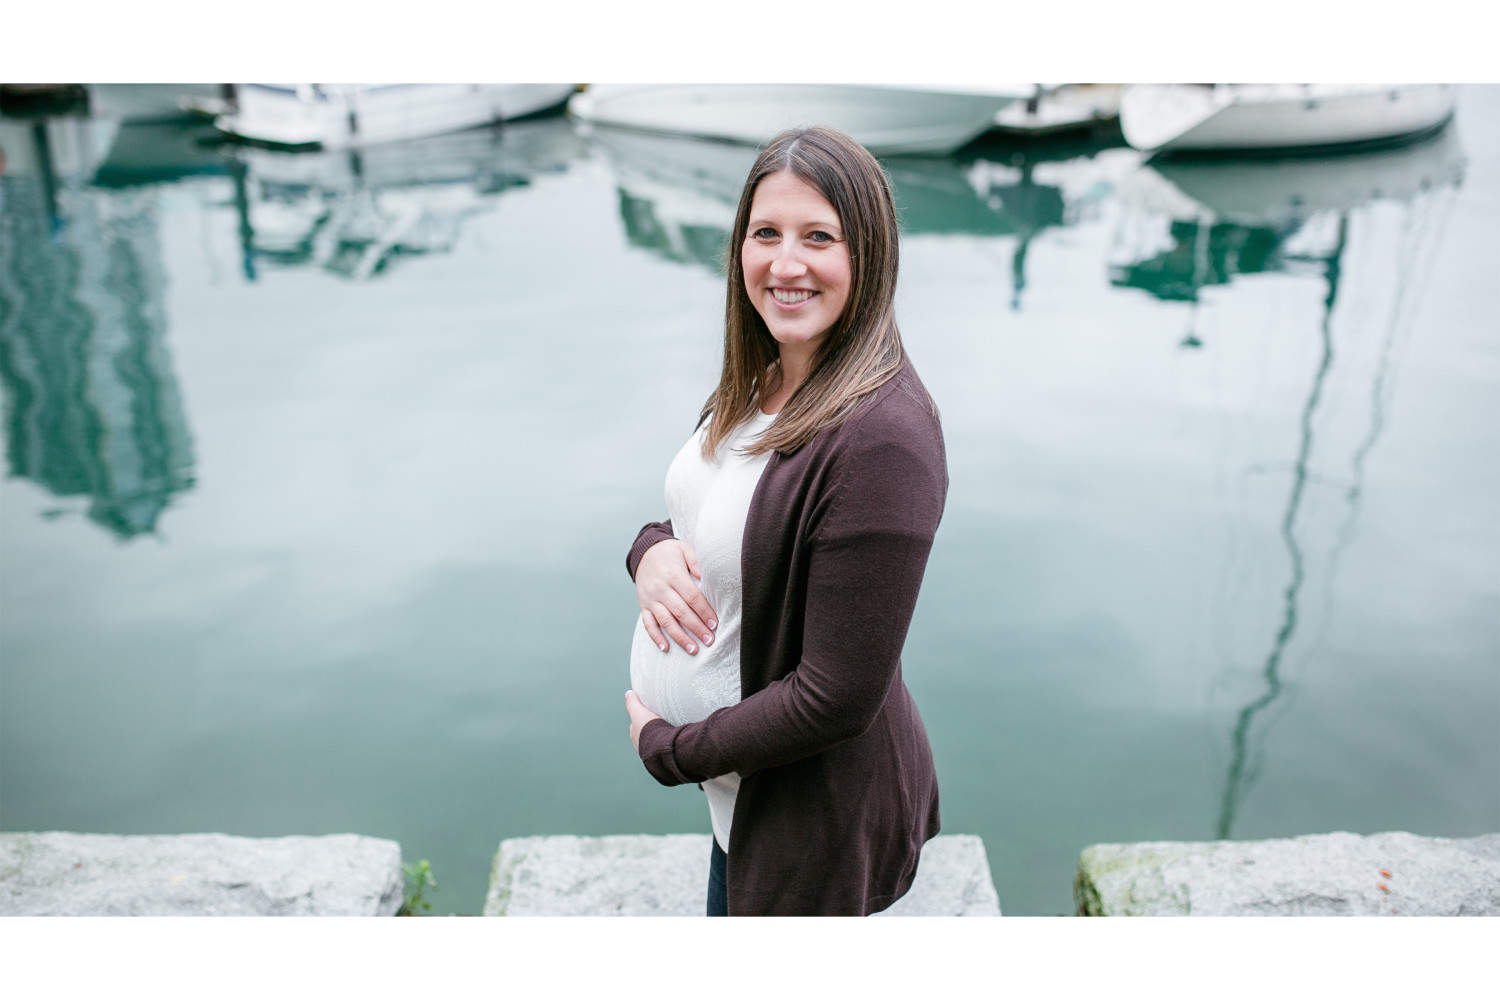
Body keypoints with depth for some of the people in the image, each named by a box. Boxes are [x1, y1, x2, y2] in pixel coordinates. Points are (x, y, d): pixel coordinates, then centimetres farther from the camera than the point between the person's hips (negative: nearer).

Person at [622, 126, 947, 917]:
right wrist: (653, 550, -13)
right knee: (727, 909, 29)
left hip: (815, 813, -7)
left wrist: (667, 747, -15)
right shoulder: (758, 381, -4)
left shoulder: (882, 436, -30)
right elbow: (710, 519, 10)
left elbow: (837, 699, -27)